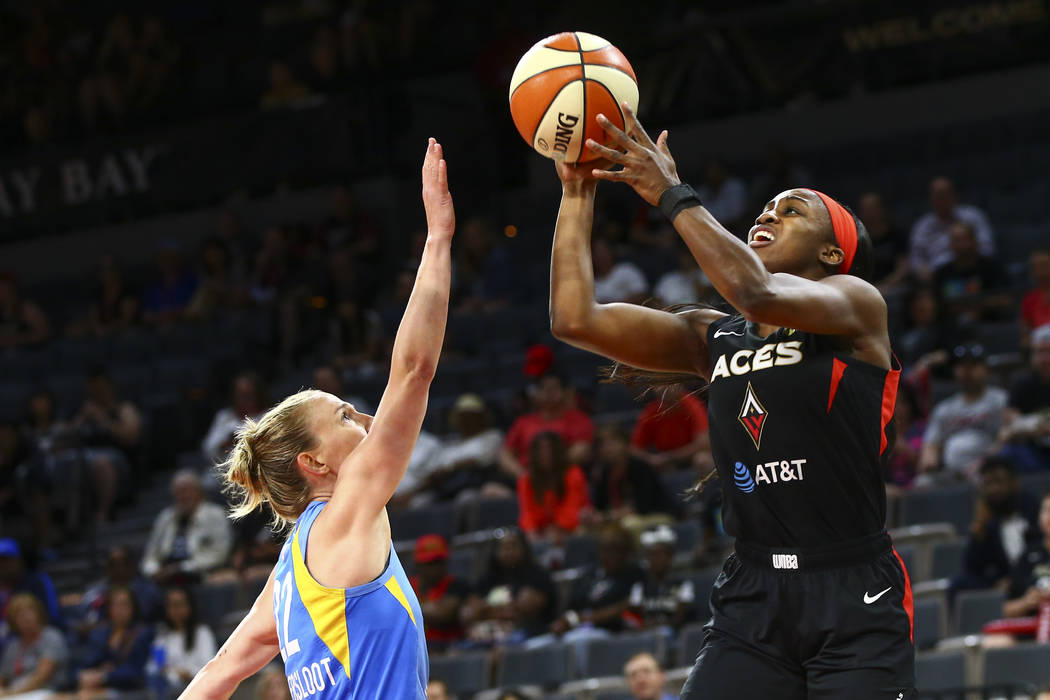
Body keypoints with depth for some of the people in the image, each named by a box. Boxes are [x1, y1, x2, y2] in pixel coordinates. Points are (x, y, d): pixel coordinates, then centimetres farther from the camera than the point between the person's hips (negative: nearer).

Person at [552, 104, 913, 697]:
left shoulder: (857, 303, -2)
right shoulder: (712, 338, 13)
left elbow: (757, 293, -23)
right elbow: (575, 319, 6)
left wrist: (673, 195, -16)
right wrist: (578, 194, 5)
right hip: (751, 597, 5)